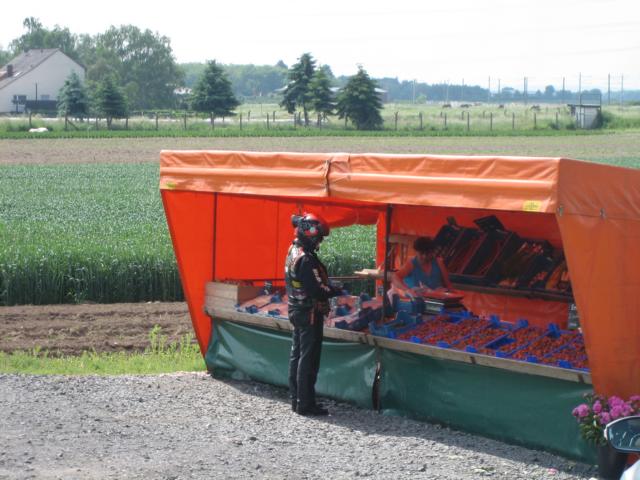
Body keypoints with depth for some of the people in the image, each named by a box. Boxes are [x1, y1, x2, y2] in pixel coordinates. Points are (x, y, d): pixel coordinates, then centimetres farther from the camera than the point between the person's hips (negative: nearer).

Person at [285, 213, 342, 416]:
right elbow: (317, 290, -25)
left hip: (296, 310, 10)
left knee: (297, 355, 14)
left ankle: (296, 399, 20)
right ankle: (305, 403, 0)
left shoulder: (293, 251, 9)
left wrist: (330, 288, 8)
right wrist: (338, 291, -9)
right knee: (308, 359, -4)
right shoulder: (306, 259, -22)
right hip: (310, 313, -10)